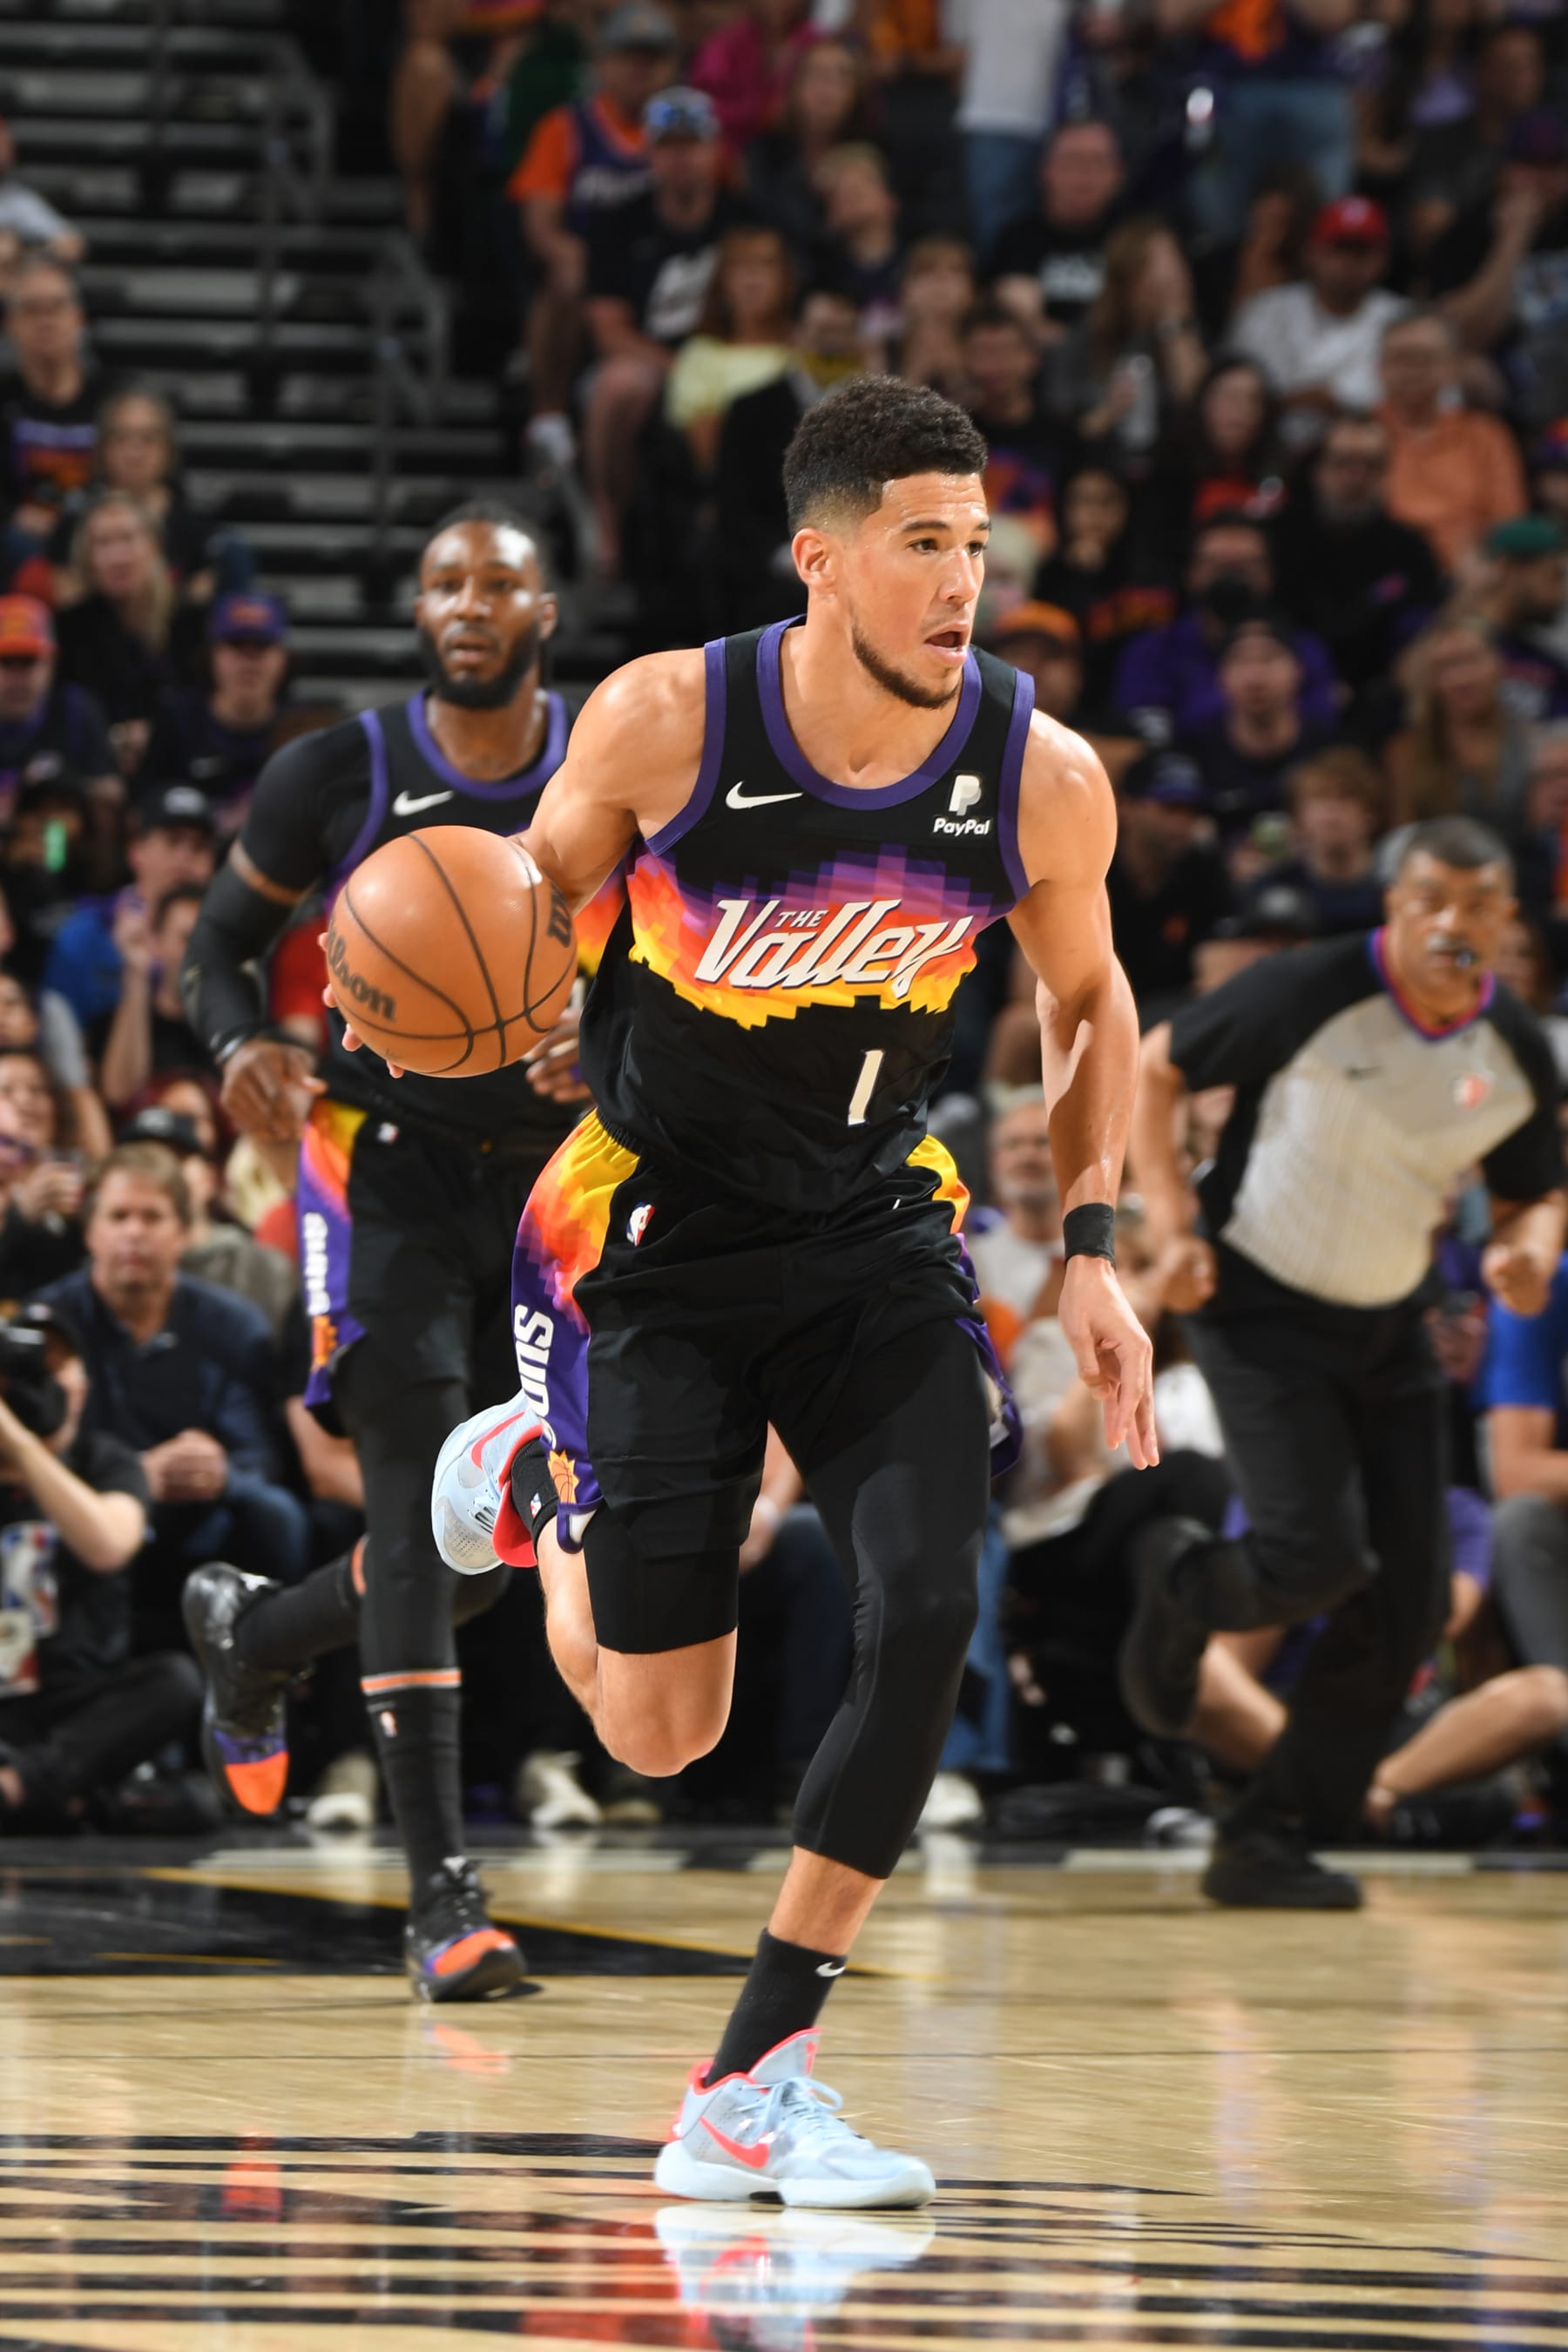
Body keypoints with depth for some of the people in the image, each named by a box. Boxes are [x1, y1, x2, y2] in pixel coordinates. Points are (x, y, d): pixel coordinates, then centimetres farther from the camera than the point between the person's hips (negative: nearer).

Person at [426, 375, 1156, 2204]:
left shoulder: (1040, 779, -13)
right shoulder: (665, 722, -20)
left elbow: (1086, 1001, 7)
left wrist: (1092, 1253, -1)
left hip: (871, 1233, 2)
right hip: (654, 1236, -2)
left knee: (925, 1618, -19)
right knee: (658, 1735, -1)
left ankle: (752, 2088, -6)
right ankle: (539, 1473, 35)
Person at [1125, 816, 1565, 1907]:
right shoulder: (1311, 995, -18)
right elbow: (1154, 1069, -6)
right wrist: (1172, 1222, -15)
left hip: (1388, 1326, 5)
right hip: (1261, 1312, -5)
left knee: (1411, 1603, -1)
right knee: (1317, 1559, -20)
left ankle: (1276, 1838, 10)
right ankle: (1184, 1585, 17)